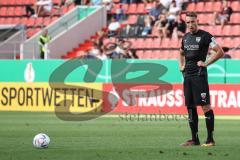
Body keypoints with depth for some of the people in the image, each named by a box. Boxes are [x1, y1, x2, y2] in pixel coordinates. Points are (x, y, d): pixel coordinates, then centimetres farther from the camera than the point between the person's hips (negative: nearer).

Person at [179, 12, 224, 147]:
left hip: (199, 75, -7)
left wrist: (206, 63, -11)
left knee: (205, 106, -9)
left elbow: (220, 52, -10)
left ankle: (210, 139, -8)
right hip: (187, 75, 7)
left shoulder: (205, 36, -6)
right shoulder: (186, 37, 15)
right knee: (190, 107, 8)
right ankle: (194, 139, 13)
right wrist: (181, 65, 19)